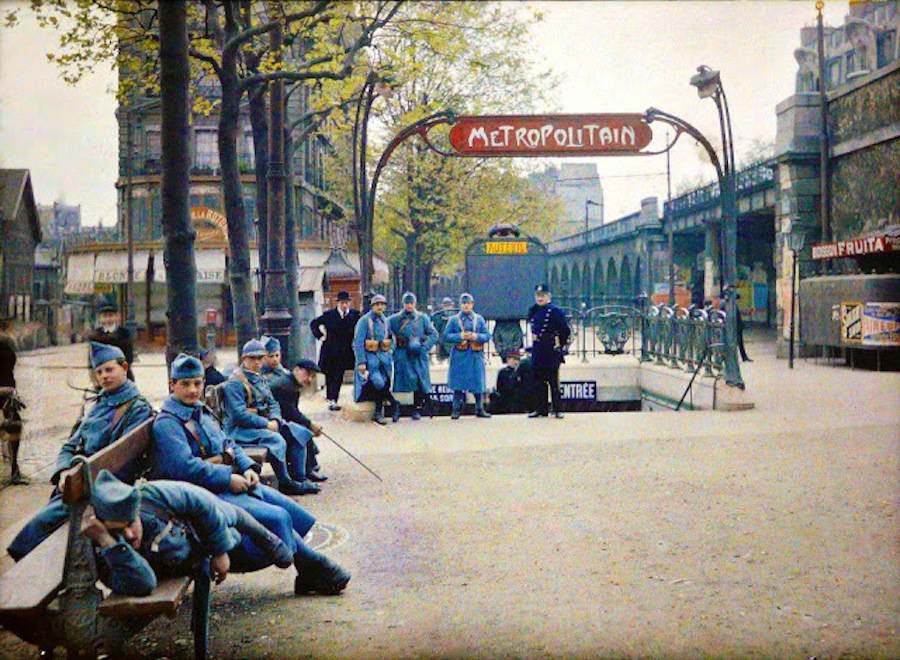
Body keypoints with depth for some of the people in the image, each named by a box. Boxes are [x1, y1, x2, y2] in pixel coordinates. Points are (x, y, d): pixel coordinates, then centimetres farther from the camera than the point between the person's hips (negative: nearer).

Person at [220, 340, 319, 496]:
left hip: (264, 423, 9)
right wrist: (266, 424, -19)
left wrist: (274, 420, -7)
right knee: (277, 440, -32)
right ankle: (285, 484, -19)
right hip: (240, 430, -9)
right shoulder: (235, 383, -13)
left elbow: (273, 404, 16)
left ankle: (299, 478, -2)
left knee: (298, 433, -3)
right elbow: (239, 415, -21)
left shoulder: (260, 379, 16)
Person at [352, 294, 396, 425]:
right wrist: (361, 362, -19)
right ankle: (393, 403, 2)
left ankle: (378, 414, 10)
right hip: (370, 357, -6)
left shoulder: (385, 321, 11)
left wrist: (389, 356, 12)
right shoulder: (365, 320, -9)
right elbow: (358, 342, -13)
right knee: (378, 383, -19)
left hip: (383, 356, 6)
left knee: (385, 384, 2)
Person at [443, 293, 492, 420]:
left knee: (478, 383, 3)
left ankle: (480, 409, 12)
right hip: (459, 356, -2)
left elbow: (487, 336, 7)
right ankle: (456, 410, 5)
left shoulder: (479, 319, 11)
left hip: (476, 356, 2)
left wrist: (476, 336, -12)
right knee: (458, 384, -2)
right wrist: (460, 336, -14)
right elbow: (446, 336, -1)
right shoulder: (453, 320, 6)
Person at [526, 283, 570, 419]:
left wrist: (559, 345, -3)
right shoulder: (533, 311, 11)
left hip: (551, 352, -6)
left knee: (553, 381, -4)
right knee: (539, 382, 9)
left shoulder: (555, 311, -8)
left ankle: (558, 410, 1)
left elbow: (566, 331, -7)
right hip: (537, 351, 6)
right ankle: (541, 409, 16)